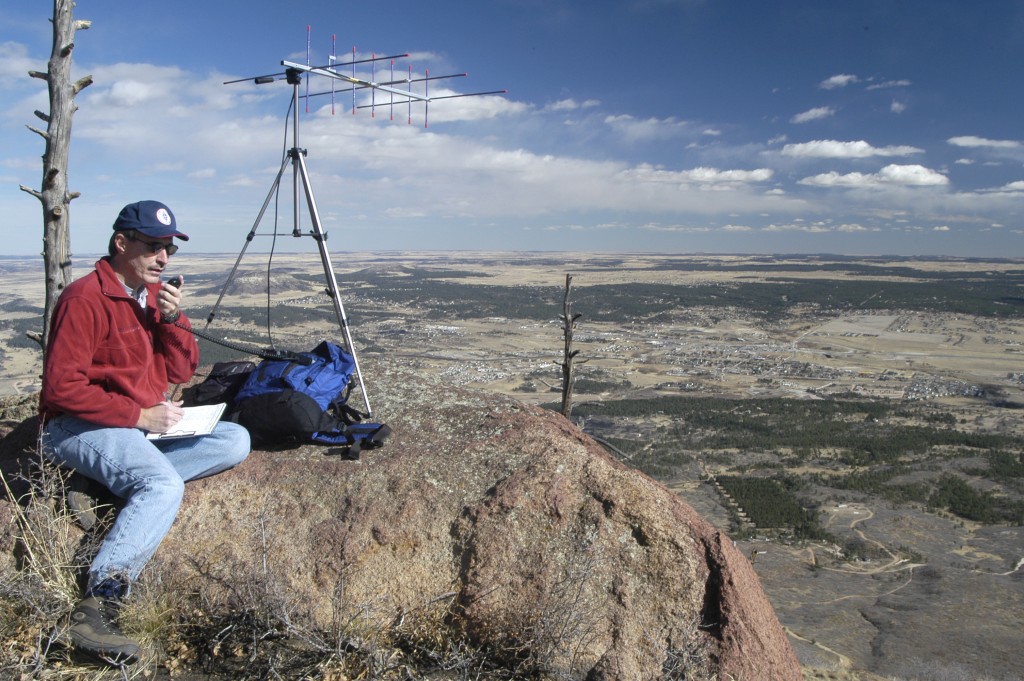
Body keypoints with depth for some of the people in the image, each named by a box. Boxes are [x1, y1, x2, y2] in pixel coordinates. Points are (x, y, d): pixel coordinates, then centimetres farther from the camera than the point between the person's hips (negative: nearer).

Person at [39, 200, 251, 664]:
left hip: (146, 425, 8)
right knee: (164, 484, -33)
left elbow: (182, 372, 8)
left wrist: (172, 318, -9)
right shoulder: (85, 298, -14)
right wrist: (139, 416, -21)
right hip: (80, 427, -8)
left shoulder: (158, 294, 11)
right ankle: (97, 604, -36)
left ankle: (129, 479, -17)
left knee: (235, 441, -8)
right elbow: (62, 388, -20)